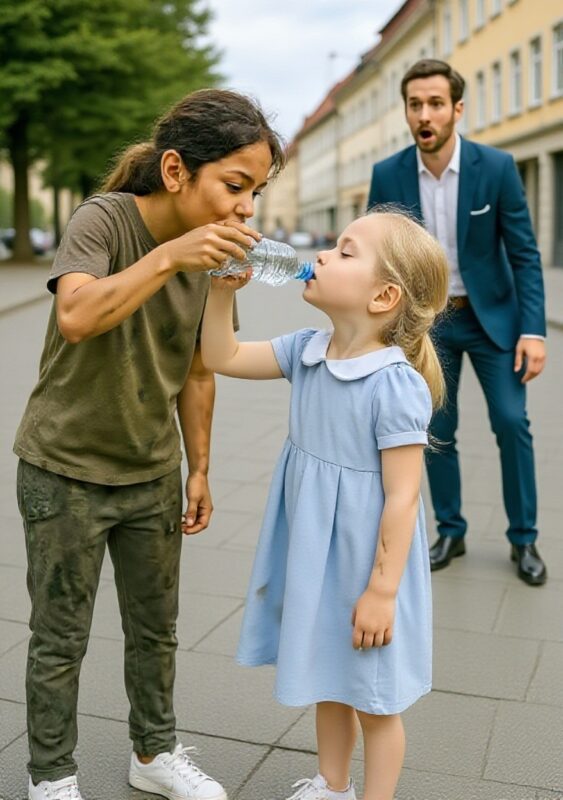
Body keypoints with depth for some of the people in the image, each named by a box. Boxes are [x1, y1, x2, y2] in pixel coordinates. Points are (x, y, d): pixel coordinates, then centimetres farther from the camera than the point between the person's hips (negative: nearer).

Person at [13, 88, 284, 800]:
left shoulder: (215, 250, -2)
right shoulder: (105, 219, -19)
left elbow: (195, 371, 6)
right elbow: (76, 316, -39)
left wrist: (198, 469, 10)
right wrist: (169, 256, -42)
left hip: (151, 473, 5)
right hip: (65, 471, -5)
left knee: (155, 629, 18)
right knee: (61, 639, 9)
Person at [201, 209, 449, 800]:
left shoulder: (396, 385, -25)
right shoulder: (307, 352, -3)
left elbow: (401, 496, -22)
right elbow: (222, 358, 5)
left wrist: (381, 590, -19)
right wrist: (223, 289, -8)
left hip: (366, 563, -7)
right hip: (312, 555, 8)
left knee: (373, 697, 14)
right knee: (327, 679, 26)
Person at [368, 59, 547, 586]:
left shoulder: (496, 167, -13)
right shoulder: (388, 175, -9)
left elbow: (525, 255, -8)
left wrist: (533, 329, -16)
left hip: (491, 315, -1)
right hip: (427, 321, 1)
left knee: (512, 423, -3)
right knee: (437, 432, 6)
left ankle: (523, 538, 13)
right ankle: (450, 531, 23)